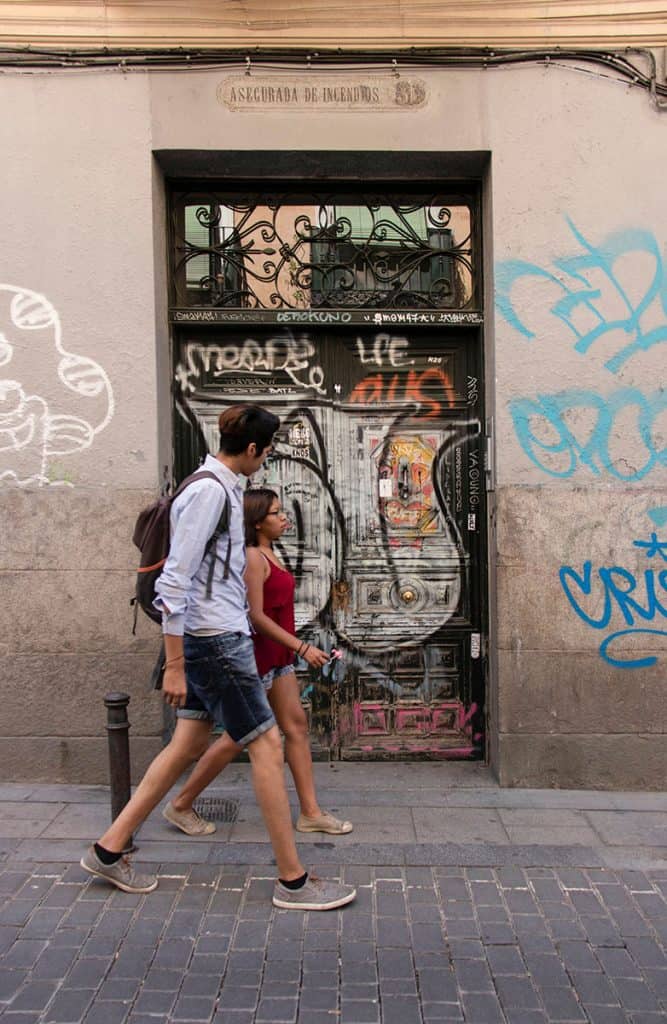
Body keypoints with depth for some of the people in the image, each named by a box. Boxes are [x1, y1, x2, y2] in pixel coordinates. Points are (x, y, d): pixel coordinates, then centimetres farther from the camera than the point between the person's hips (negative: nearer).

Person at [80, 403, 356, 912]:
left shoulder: (224, 489, 14)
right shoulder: (208, 492, -16)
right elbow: (175, 580, -20)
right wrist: (174, 665, -19)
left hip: (216, 635, 10)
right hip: (215, 639, -10)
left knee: (189, 745, 14)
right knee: (267, 745, -3)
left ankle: (109, 849, 24)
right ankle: (293, 880, 7)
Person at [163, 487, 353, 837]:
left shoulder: (269, 554, 11)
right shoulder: (252, 558, -18)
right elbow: (256, 616, -23)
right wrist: (302, 647, -23)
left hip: (278, 657, 10)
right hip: (257, 654, -10)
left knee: (296, 726, 9)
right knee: (238, 738, 0)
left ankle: (310, 812, 15)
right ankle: (181, 806, 15)